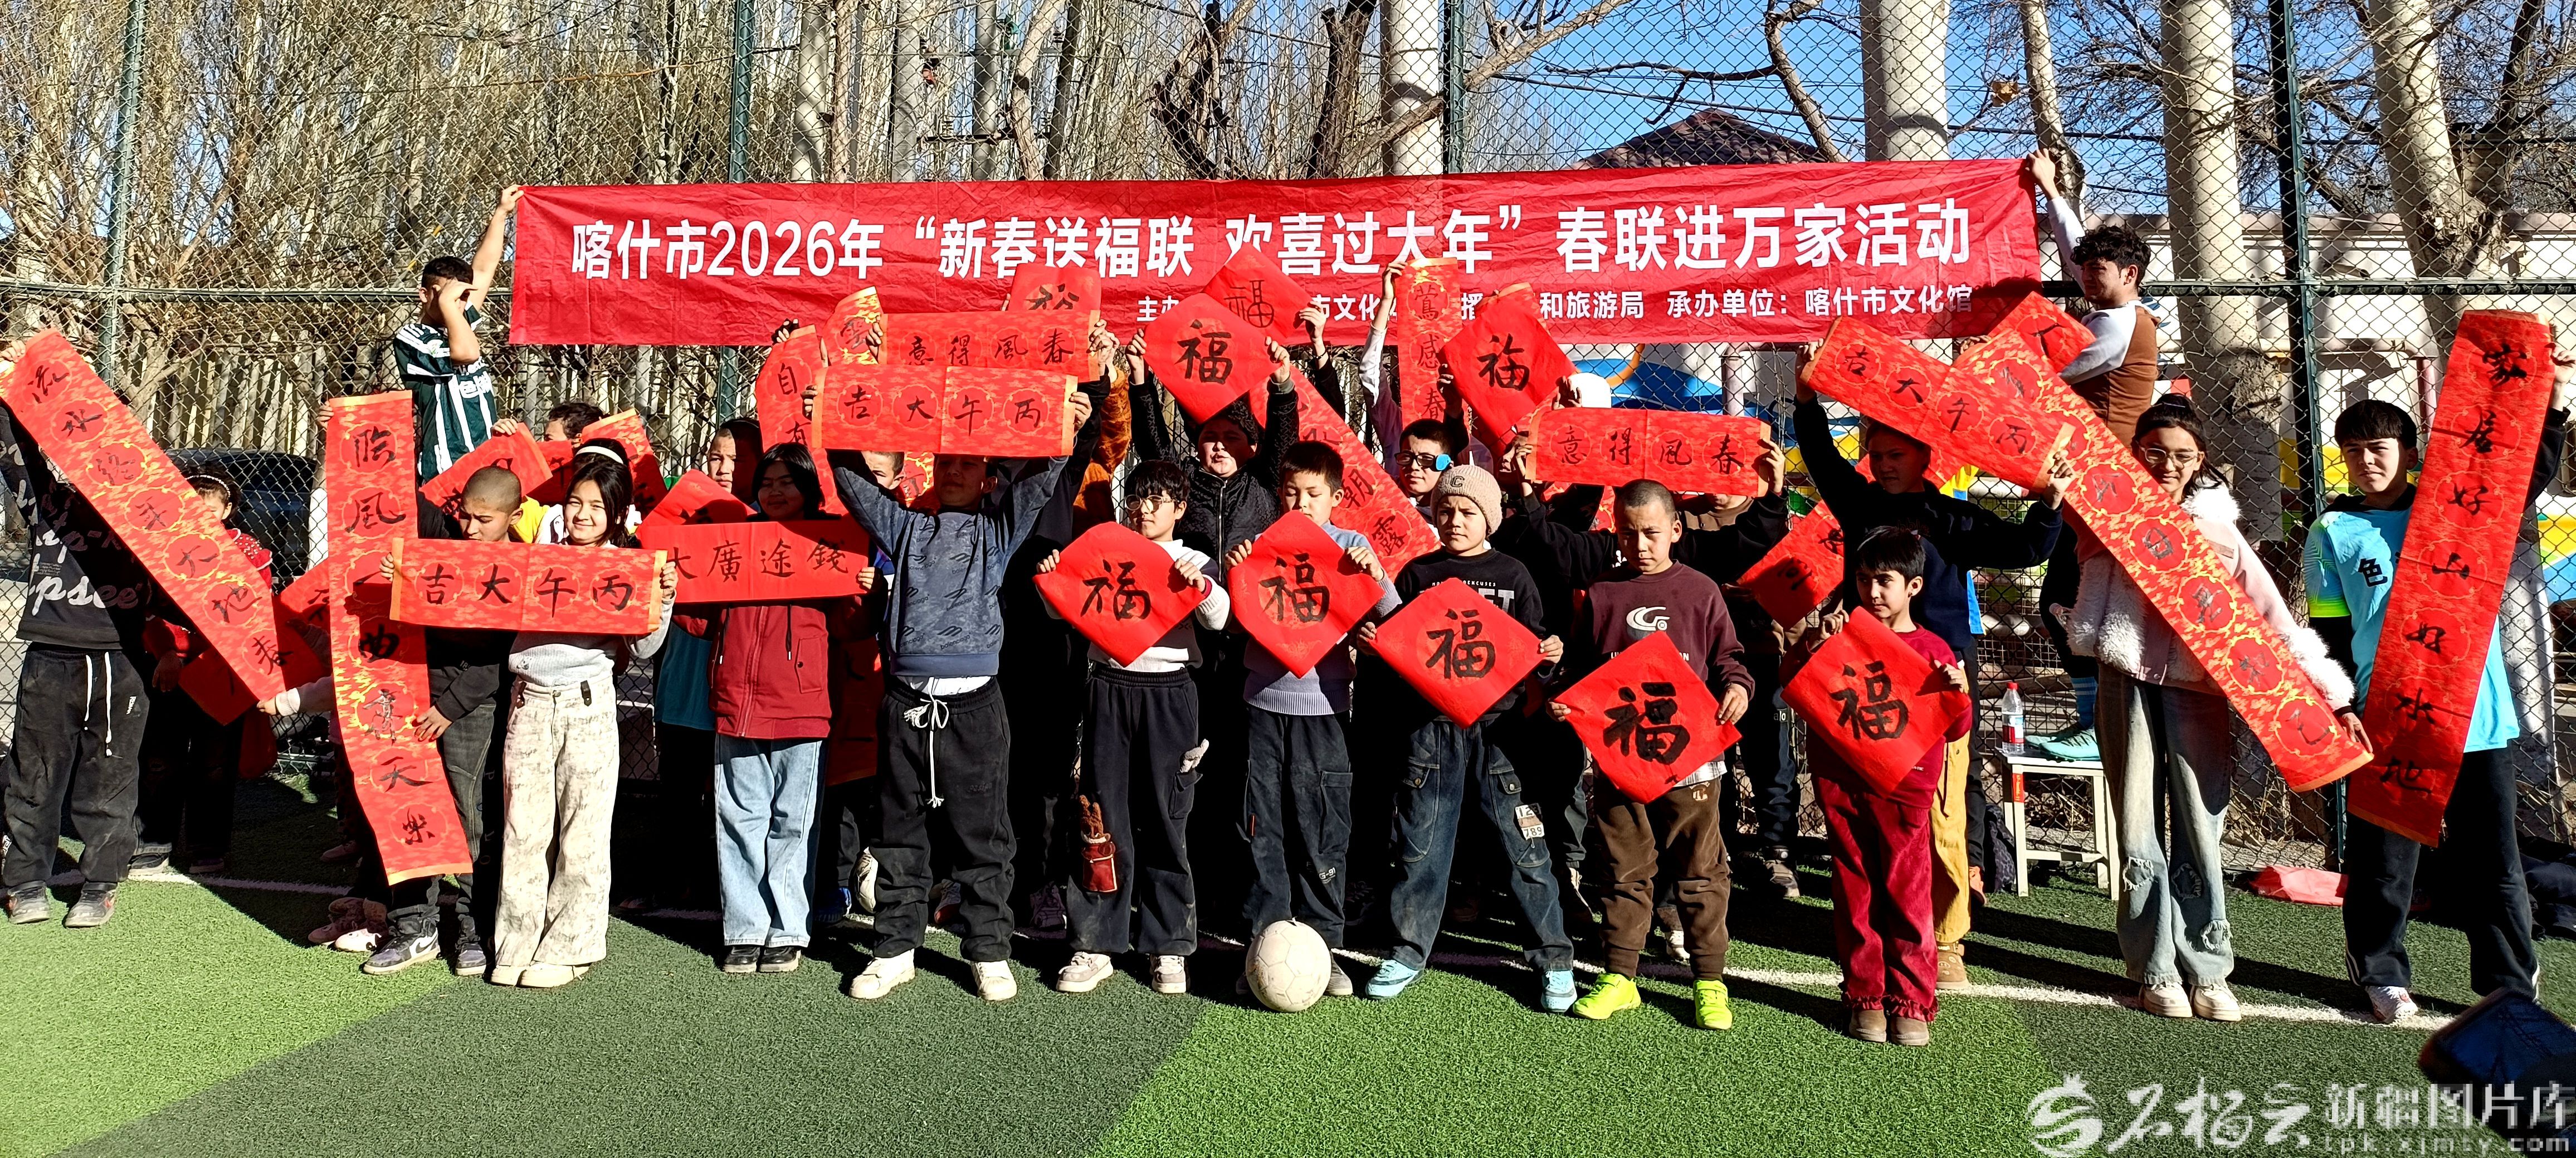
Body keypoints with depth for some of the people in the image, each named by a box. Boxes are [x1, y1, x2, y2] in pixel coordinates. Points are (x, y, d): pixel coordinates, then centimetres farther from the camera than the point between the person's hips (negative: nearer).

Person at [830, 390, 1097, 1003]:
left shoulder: (997, 531, 9)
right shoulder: (906, 526, 14)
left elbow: (1037, 482, -4)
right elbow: (853, 480, 8)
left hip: (973, 704, -2)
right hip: (905, 703, 2)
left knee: (981, 835, 5)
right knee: (900, 834, 10)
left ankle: (989, 951, 16)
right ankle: (896, 948, 21)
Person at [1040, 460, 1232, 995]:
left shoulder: (1194, 562, 7)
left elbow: (1218, 619, -6)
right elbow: (1067, 610, 12)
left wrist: (1201, 585, -24)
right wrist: (1052, 581, -6)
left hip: (1168, 694, -1)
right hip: (1110, 689, 2)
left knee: (1164, 820, 3)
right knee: (1103, 817, 2)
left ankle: (1168, 946, 13)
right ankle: (1094, 945, 10)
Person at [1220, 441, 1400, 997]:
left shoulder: (1351, 546, 3)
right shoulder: (1260, 544, 5)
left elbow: (1391, 617, -1)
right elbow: (1233, 620, 6)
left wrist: (1376, 577, -19)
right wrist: (1231, 572, -11)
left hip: (1323, 704, -1)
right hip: (1264, 701, 1)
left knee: (1324, 832, 4)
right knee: (1263, 830, 5)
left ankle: (1321, 945, 15)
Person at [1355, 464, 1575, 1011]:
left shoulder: (1511, 575, 6)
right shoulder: (1418, 573, 9)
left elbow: (1533, 643, 9)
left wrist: (1551, 652, -12)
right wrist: (1371, 638, -8)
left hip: (1498, 725, -1)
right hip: (1432, 724, 1)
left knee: (1524, 845, 1)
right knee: (1422, 843, 9)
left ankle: (1554, 959, 13)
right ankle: (1410, 951, 23)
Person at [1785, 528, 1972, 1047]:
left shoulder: (1932, 651, 3)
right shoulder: (1841, 636, 7)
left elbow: (1955, 729, 3)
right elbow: (1790, 682, 2)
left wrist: (1958, 693, -16)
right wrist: (1815, 643, -12)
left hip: (1903, 791, -2)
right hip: (1841, 785, 2)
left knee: (1907, 896, 1)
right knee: (1855, 894, 8)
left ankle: (1912, 1002, 13)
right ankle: (1866, 997, 18)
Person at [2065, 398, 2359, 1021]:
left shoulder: (2217, 528, 7)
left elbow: (2274, 616, 2)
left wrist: (2331, 694, -3)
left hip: (2196, 687, 0)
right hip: (2128, 682, 0)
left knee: (2200, 830, 1)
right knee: (2140, 834, 4)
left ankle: (2206, 971, 14)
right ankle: (2156, 971, 13)